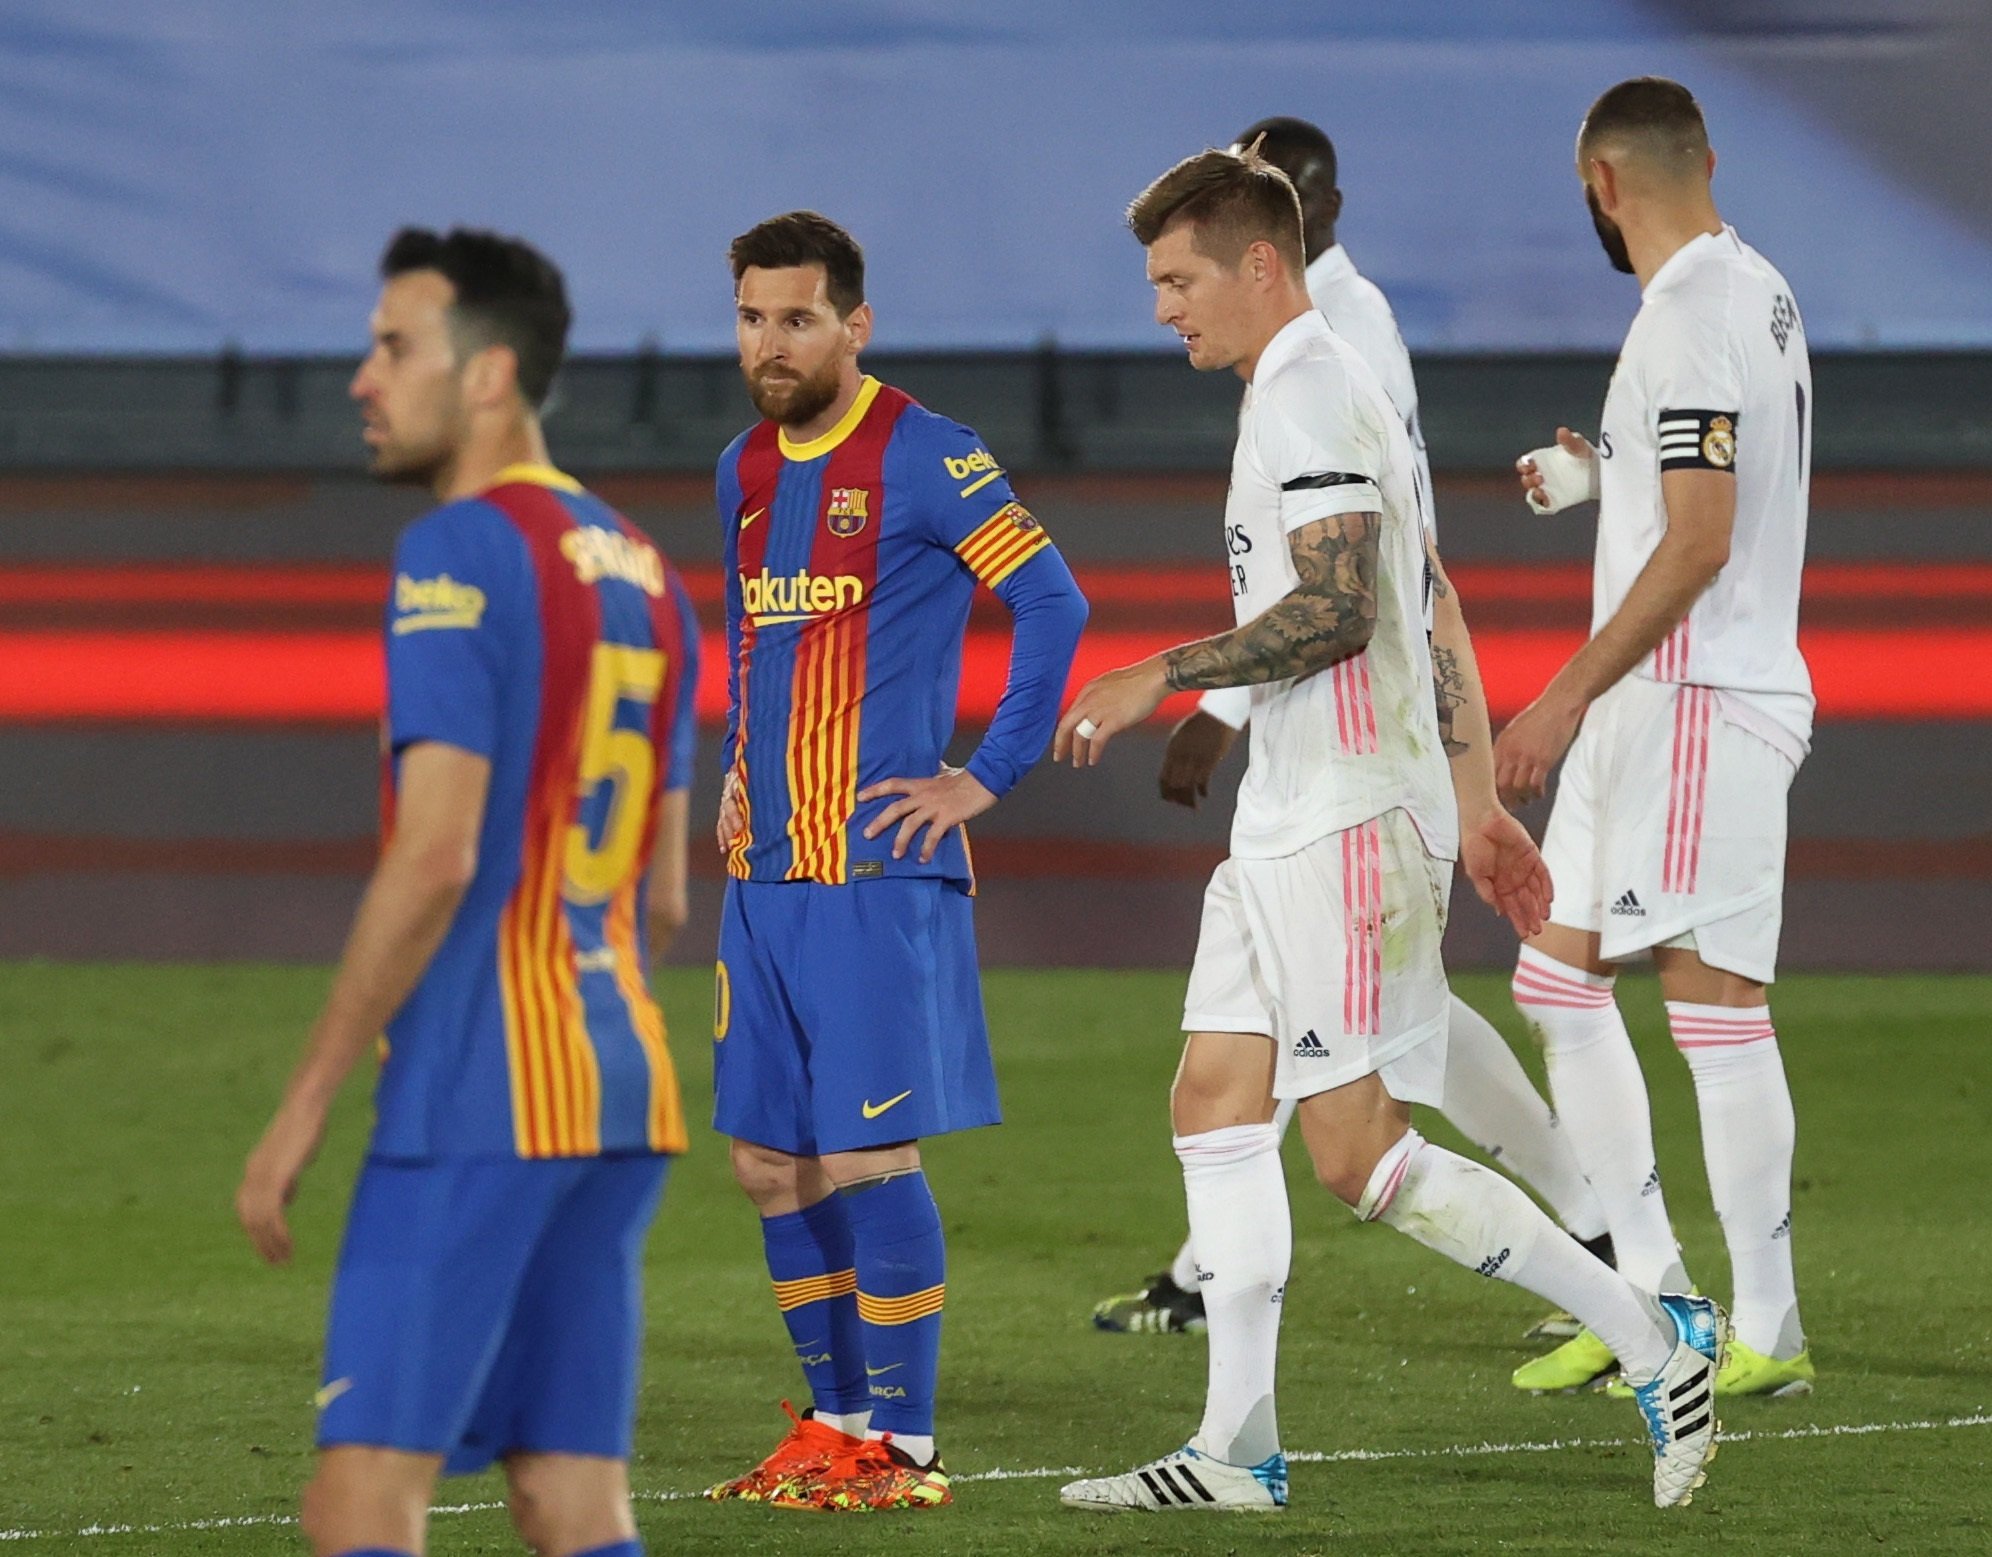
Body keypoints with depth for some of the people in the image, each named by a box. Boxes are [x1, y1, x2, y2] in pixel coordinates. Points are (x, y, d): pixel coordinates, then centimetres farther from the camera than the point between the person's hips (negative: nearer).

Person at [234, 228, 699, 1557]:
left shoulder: (459, 555, -10)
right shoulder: (644, 574, 16)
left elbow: (434, 859, -18)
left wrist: (306, 1104, -14)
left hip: (472, 1099, -9)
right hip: (623, 1091, 9)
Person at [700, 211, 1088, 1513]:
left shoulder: (923, 457, -9)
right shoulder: (745, 470, 14)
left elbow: (1053, 601, -11)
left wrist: (988, 777, -12)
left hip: (881, 870, -7)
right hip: (765, 870, 7)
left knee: (870, 1154, -7)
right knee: (772, 1160, 9)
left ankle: (904, 1445, 0)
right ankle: (837, 1419, 20)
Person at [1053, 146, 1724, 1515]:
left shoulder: (1308, 391, -13)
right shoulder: (1319, 389, 20)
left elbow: (1334, 608, -22)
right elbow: (1432, 608, 23)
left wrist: (1162, 675, -15)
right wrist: (1475, 799, 24)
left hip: (1348, 824, -11)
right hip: (1288, 823, 11)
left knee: (1363, 1158, -11)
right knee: (1213, 1100, 8)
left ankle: (1654, 1338, -6)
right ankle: (1239, 1449, 9)